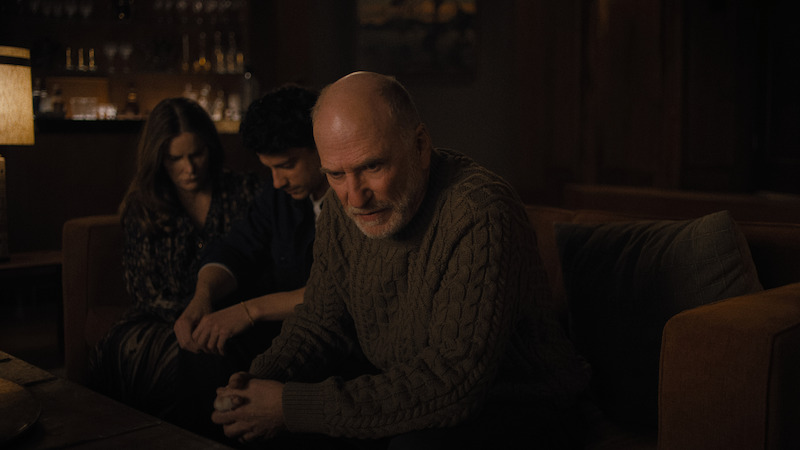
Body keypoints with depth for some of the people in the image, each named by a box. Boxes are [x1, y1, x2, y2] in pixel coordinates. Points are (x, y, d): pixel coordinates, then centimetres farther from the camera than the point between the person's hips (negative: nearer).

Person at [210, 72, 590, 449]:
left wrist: (294, 408, -31)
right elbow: (319, 322, 6)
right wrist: (262, 380, -16)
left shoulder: (480, 215, -29)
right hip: (396, 389, 6)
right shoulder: (341, 206, -3)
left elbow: (453, 380, -33)